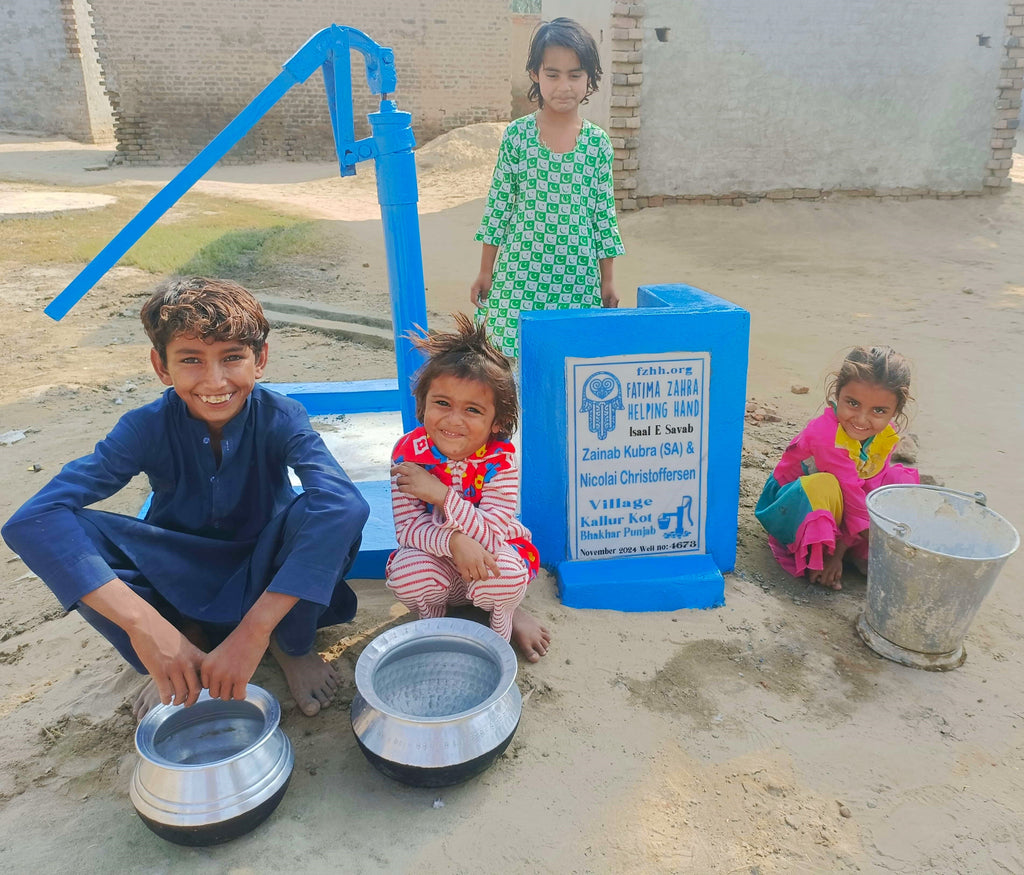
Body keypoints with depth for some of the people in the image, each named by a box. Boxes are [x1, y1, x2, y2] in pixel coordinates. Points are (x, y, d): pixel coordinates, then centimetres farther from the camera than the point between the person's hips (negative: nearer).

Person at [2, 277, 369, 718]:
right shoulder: (147, 428, -21)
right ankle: (179, 653, -2)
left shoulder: (280, 418, -24)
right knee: (72, 528, -25)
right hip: (181, 579, 2)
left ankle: (292, 644, -4)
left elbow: (344, 503, -43)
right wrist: (142, 622, -45)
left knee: (328, 512, -34)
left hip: (266, 575, -1)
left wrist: (253, 630, -48)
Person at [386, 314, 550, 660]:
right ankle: (432, 618, 7)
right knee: (405, 573, -31)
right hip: (433, 557, 1)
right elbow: (407, 526, -21)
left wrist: (439, 494, -38)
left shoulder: (501, 459, -24)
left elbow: (491, 536, -31)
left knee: (505, 574, -33)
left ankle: (506, 613, 7)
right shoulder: (408, 452, -18)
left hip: (487, 558, -1)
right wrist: (454, 541, -41)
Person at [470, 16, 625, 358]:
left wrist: (608, 280, 7)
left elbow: (604, 212, 6)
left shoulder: (598, 142, 1)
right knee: (511, 355, 0)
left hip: (578, 279, 1)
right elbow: (498, 204, 3)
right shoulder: (517, 134, -2)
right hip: (519, 275, -1)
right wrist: (485, 272, 5)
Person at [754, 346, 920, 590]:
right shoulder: (826, 435, -34)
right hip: (793, 503, -7)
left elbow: (871, 488, -14)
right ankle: (816, 557, -17)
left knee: (902, 479, -8)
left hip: (839, 509, 7)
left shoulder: (886, 435, -11)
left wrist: (842, 549, -21)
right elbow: (852, 497, -31)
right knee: (823, 486, -39)